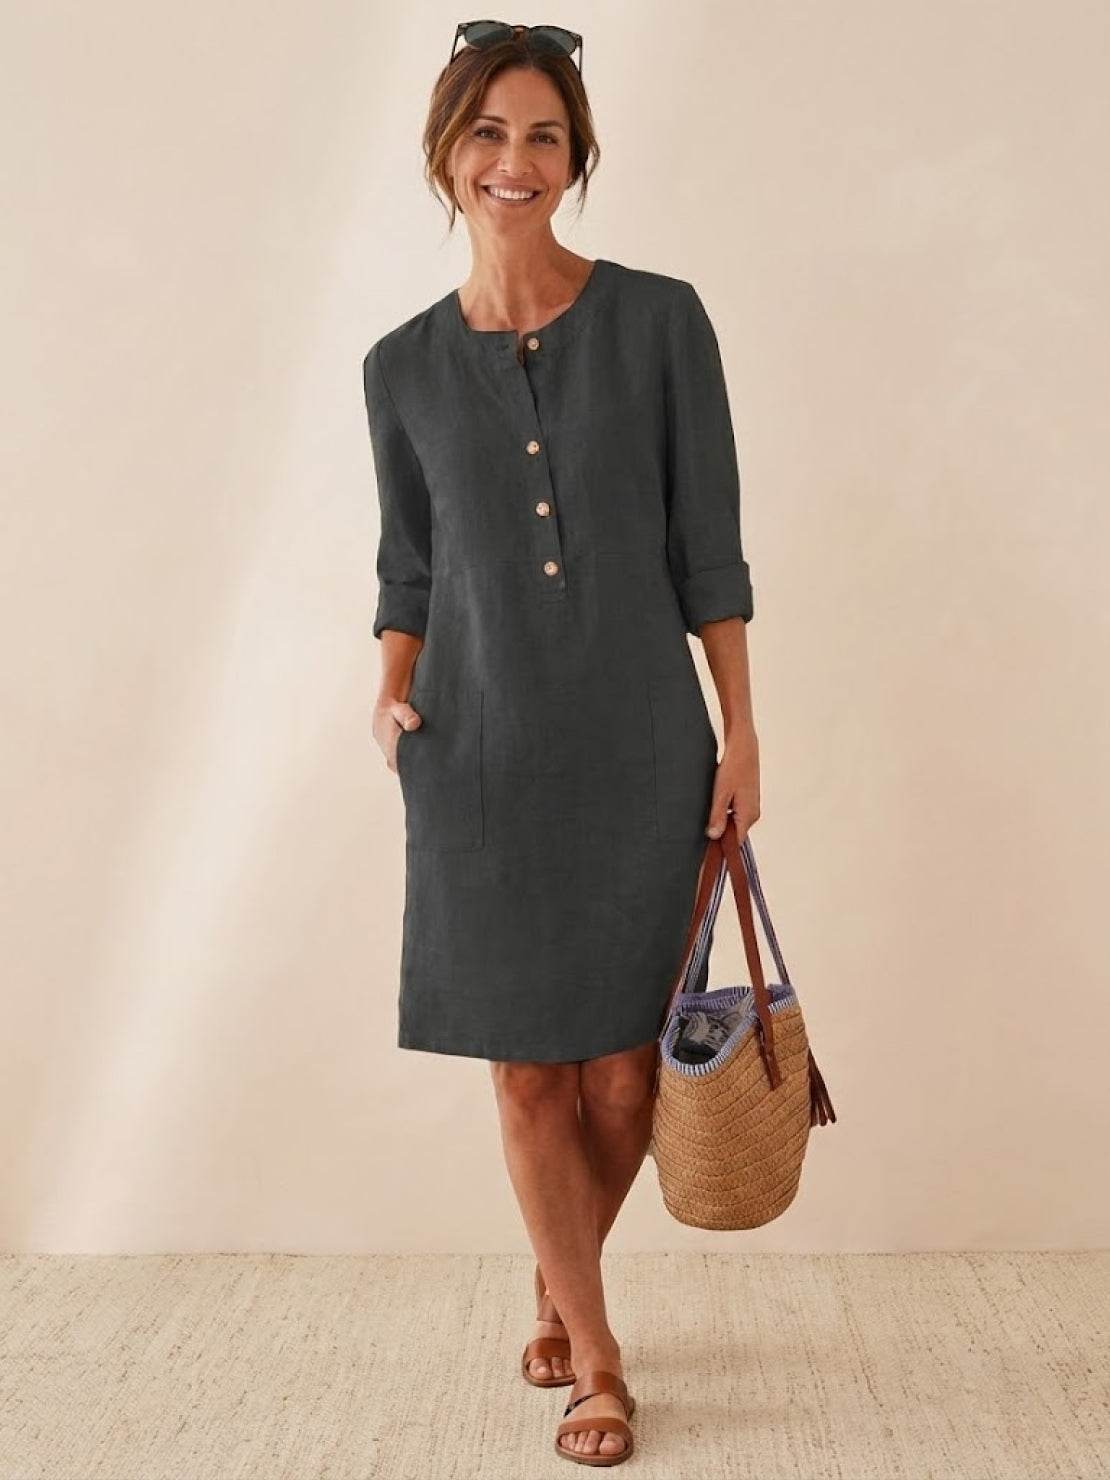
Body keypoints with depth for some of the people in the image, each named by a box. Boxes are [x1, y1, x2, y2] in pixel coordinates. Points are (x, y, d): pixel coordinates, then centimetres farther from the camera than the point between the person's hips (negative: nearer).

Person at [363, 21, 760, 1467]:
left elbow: (708, 545, -1)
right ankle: (593, 1353, 24)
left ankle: (557, 1286, 36)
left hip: (641, 748, -1)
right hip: (482, 759, 1)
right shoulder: (404, 366, 4)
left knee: (622, 1073, 6)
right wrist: (394, 688, -3)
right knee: (528, 1070, 5)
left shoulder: (660, 321, -2)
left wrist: (740, 732, -2)